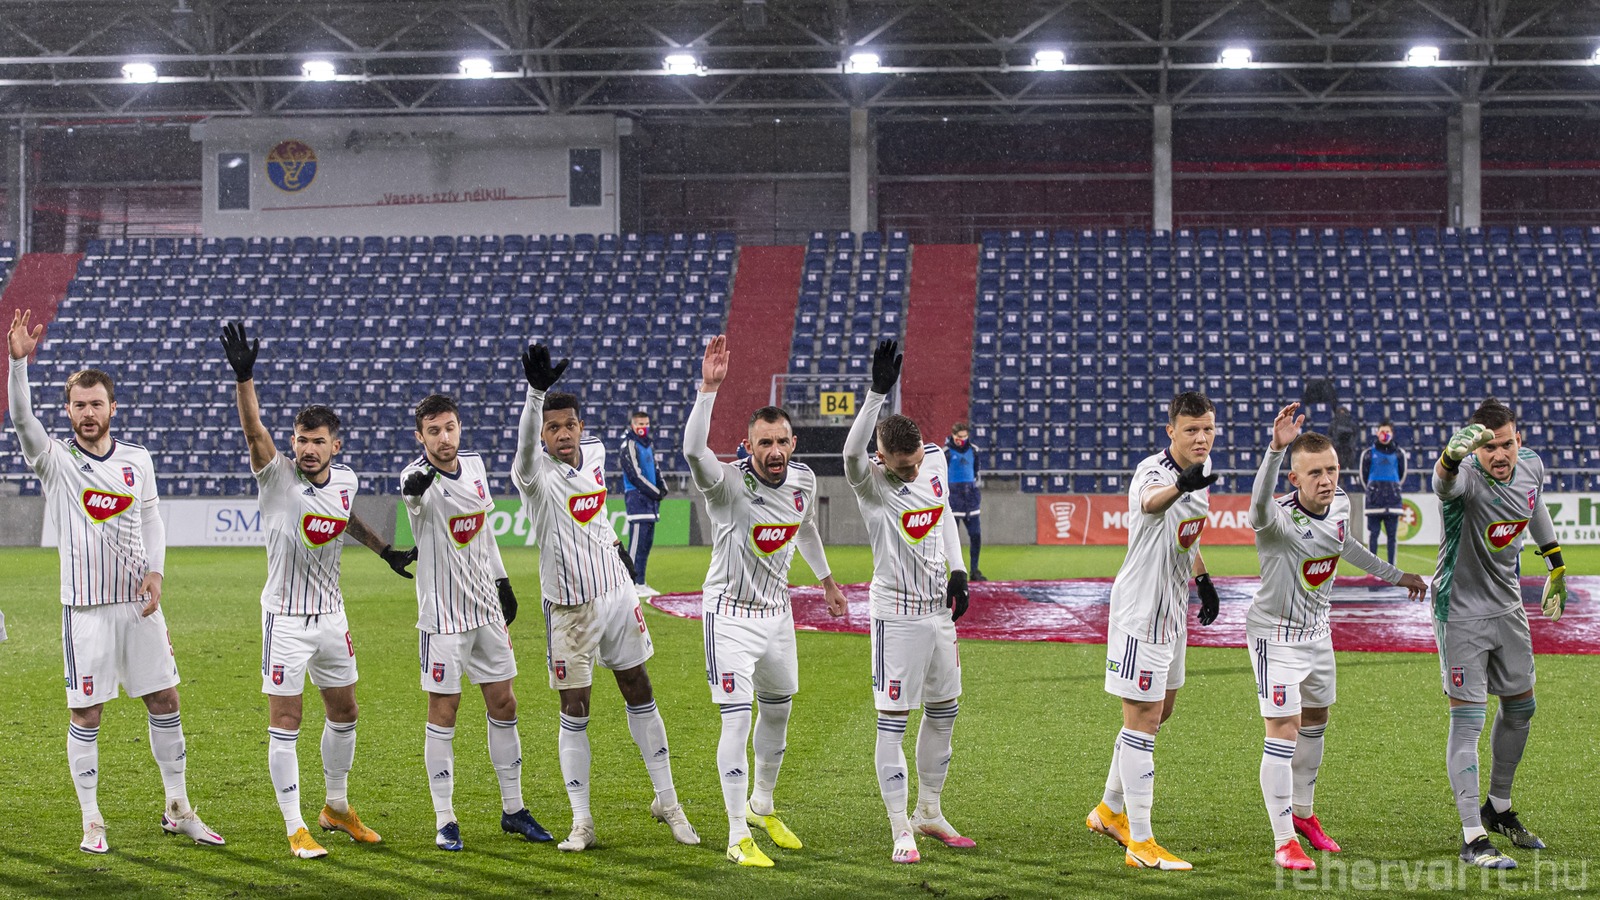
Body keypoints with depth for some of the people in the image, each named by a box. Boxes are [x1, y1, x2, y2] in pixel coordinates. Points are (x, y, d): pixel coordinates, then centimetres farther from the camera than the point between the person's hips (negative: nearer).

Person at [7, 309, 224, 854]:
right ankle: (92, 823, 9)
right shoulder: (55, 461, -4)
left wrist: (155, 571, -1)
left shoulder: (137, 460, 8)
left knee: (165, 701, 7)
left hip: (139, 602, 4)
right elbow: (23, 420, -20)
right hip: (86, 605, -4)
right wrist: (19, 360, -35)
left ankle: (178, 810, 19)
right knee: (86, 714, -1)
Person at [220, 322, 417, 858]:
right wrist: (244, 377, -47)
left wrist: (385, 550, 28)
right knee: (285, 721, -4)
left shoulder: (345, 481, 1)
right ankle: (295, 828, 3)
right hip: (285, 618, -5)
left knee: (343, 712, 15)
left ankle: (336, 808, 33)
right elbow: (254, 431, -32)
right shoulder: (278, 476, -14)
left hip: (331, 614, 6)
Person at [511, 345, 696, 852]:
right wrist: (536, 392, -57)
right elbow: (526, 446, -42)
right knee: (574, 712, 0)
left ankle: (667, 802, 21)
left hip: (616, 591, 5)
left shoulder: (594, 453, 1)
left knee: (639, 694, 11)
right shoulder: (536, 474, -18)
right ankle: (581, 822, 7)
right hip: (570, 607, -5)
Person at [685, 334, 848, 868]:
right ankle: (738, 837, -1)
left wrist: (827, 581, 29)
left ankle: (762, 807, 39)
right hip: (730, 613, -6)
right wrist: (709, 388, -52)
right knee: (737, 721, -8)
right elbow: (694, 450, -44)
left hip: (777, 611, 6)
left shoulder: (803, 479, -3)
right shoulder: (730, 483, -22)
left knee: (778, 712, 18)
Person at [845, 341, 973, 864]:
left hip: (939, 607, 7)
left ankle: (929, 814, 30)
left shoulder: (935, 459, 1)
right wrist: (878, 393, -53)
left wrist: (958, 571, 9)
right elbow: (852, 451, -42)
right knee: (893, 721, -5)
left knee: (944, 711, 15)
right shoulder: (870, 481, -17)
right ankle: (901, 831, 2)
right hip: (897, 615, -7)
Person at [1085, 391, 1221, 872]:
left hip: (1172, 610, 9)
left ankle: (1110, 811, 36)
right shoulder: (1153, 472, -24)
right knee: (1143, 719, -6)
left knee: (1160, 710, 20)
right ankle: (1140, 842, 0)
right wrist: (1182, 485, -72)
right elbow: (1150, 503, -51)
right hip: (1141, 612, -9)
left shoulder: (1201, 468, 4)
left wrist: (1203, 579, 27)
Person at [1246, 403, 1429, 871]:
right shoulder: (1280, 520, -30)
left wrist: (1395, 575, 27)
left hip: (1317, 631, 8)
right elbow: (1261, 507, -57)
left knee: (1315, 722, 21)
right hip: (1276, 634, -8)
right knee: (1284, 730, -12)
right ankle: (1284, 841, -6)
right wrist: (1276, 449, -74)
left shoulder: (1339, 503, -7)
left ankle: (1302, 813, 41)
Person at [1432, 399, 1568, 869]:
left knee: (1520, 708, 17)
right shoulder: (1466, 477, -26)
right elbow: (1445, 482, -52)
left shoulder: (1530, 465, -5)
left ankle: (1498, 809, 37)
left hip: (1507, 606, 7)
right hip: (1461, 613, -7)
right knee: (1467, 721, -8)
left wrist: (1557, 569, 26)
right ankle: (1473, 838, -4)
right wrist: (1451, 454, -76)